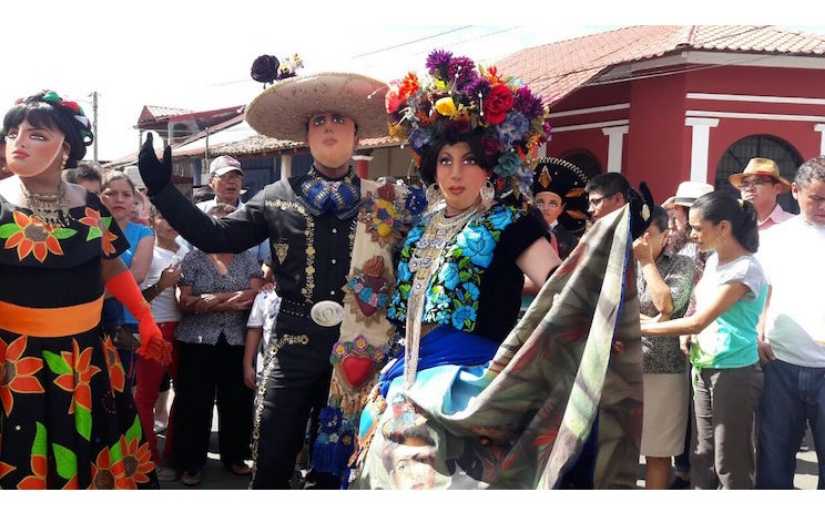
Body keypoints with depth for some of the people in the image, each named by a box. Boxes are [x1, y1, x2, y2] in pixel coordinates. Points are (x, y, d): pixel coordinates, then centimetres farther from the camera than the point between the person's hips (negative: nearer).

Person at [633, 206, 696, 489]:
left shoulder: (682, 264, -1)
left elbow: (666, 305, -16)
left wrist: (647, 261, -8)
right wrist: (645, 320, -13)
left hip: (663, 371, -3)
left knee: (657, 452, 4)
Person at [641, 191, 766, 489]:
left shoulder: (745, 270, -18)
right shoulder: (713, 261, 9)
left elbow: (698, 322, -22)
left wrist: (639, 329, -17)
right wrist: (688, 340, 0)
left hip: (735, 374, -8)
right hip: (704, 368, 8)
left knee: (729, 465, 1)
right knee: (703, 458, 13)